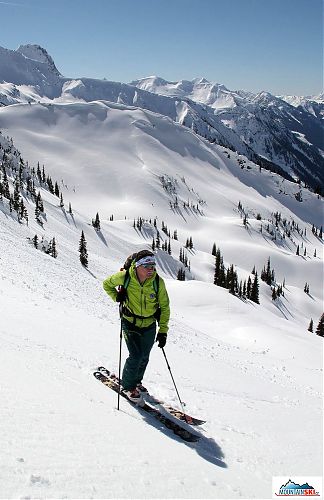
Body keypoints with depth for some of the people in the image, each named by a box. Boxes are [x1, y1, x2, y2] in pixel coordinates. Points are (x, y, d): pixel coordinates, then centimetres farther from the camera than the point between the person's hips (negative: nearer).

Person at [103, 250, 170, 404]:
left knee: (144, 357, 15)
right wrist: (117, 296, -15)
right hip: (130, 323, -2)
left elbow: (164, 307, -6)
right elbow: (107, 284, 1)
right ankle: (128, 386, 16)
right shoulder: (125, 277, -21)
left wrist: (163, 330, -7)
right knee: (135, 356, -9)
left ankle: (136, 381, 43)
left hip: (149, 326, 3)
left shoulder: (158, 282, -18)